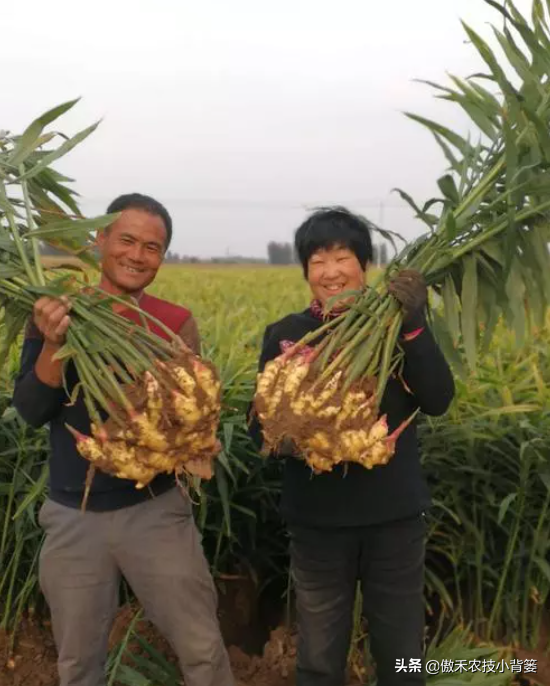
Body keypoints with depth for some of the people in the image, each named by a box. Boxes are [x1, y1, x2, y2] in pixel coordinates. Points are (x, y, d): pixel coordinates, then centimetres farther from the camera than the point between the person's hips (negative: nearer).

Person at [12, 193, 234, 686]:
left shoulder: (176, 323, -5)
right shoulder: (55, 314, -3)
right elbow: (30, 412, -11)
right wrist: (54, 343, -27)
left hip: (155, 507, -1)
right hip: (73, 515, 2)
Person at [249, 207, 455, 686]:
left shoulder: (395, 326, -1)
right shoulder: (285, 335, -1)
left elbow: (439, 401, -13)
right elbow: (260, 422, -2)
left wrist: (413, 324, -24)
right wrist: (286, 439, -25)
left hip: (395, 513, 1)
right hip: (318, 518, 0)